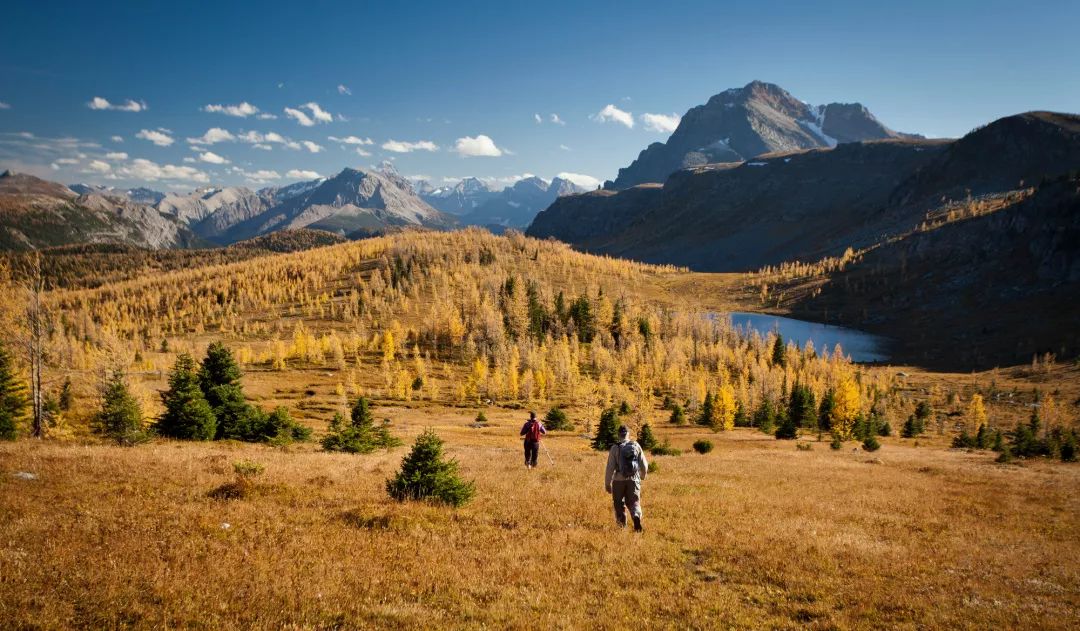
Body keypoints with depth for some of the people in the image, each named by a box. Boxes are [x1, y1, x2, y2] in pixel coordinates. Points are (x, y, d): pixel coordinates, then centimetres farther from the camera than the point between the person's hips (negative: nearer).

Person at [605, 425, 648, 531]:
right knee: (634, 502, 7)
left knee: (619, 503, 15)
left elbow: (610, 467, -8)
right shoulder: (636, 446, 1)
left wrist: (607, 483, 0)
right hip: (633, 480, 1)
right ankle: (636, 517, -21)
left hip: (619, 480, -1)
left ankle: (622, 525, 19)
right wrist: (643, 476, 25)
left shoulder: (615, 448, -7)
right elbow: (644, 465, 5)